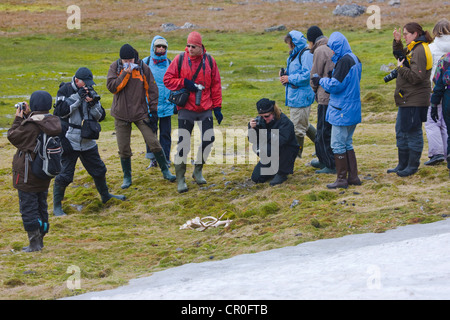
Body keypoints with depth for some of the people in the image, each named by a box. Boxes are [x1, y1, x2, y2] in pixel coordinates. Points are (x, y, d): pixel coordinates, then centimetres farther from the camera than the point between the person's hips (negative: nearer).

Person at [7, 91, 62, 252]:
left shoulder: (30, 125, -24)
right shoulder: (52, 123, -2)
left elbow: (13, 136, -10)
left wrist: (18, 119, -1)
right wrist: (27, 116, 10)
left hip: (27, 175, -7)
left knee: (28, 208, 1)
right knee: (41, 207, 18)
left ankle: (34, 243, 1)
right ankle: (39, 240, 26)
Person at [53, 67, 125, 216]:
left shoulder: (90, 92, 8)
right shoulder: (65, 91, -6)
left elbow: (100, 116, 7)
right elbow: (60, 111, -19)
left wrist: (93, 104, -13)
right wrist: (78, 98, -21)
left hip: (87, 141, 6)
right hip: (69, 141, -6)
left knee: (99, 170, 19)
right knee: (64, 174, -8)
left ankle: (105, 195, 40)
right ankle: (57, 207, 1)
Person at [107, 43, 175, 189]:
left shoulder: (143, 68, -4)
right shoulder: (115, 67, -2)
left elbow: (151, 89, 1)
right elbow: (112, 87, -14)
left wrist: (153, 110, -2)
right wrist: (125, 73, -20)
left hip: (141, 112, -1)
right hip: (121, 114, 1)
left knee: (153, 142, -4)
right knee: (123, 148, 4)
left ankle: (165, 171, 10)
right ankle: (127, 177, 19)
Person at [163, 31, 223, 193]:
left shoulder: (209, 61, 2)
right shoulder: (180, 59, -4)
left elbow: (215, 85, 6)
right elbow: (168, 79, -1)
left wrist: (217, 107, 3)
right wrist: (184, 83, -16)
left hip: (205, 109, 3)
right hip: (186, 108, -2)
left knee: (208, 139, 2)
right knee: (183, 143, -6)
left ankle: (198, 171, 25)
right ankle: (180, 178, 4)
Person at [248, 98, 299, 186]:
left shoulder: (285, 122, -21)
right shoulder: (261, 120, -3)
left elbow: (280, 141, -36)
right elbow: (252, 139, -2)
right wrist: (252, 128, -22)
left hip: (288, 153, -6)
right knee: (256, 178, -6)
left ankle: (281, 174, -17)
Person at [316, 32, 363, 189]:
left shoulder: (344, 61, -19)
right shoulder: (354, 59, 11)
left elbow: (335, 86, -20)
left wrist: (322, 80, -4)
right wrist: (332, 76, 12)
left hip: (342, 111, -10)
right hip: (353, 109, 10)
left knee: (338, 145, -2)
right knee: (347, 144, 17)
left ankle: (342, 179, 1)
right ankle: (353, 176, 18)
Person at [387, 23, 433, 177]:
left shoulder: (420, 50, -17)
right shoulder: (413, 49, 14)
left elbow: (416, 77, -24)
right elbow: (400, 55, 34)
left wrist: (401, 68, -12)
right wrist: (397, 42, 18)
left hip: (414, 100, -11)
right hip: (407, 100, 11)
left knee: (413, 132, -3)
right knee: (401, 131, 16)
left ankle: (413, 166, 4)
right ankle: (403, 164, 24)